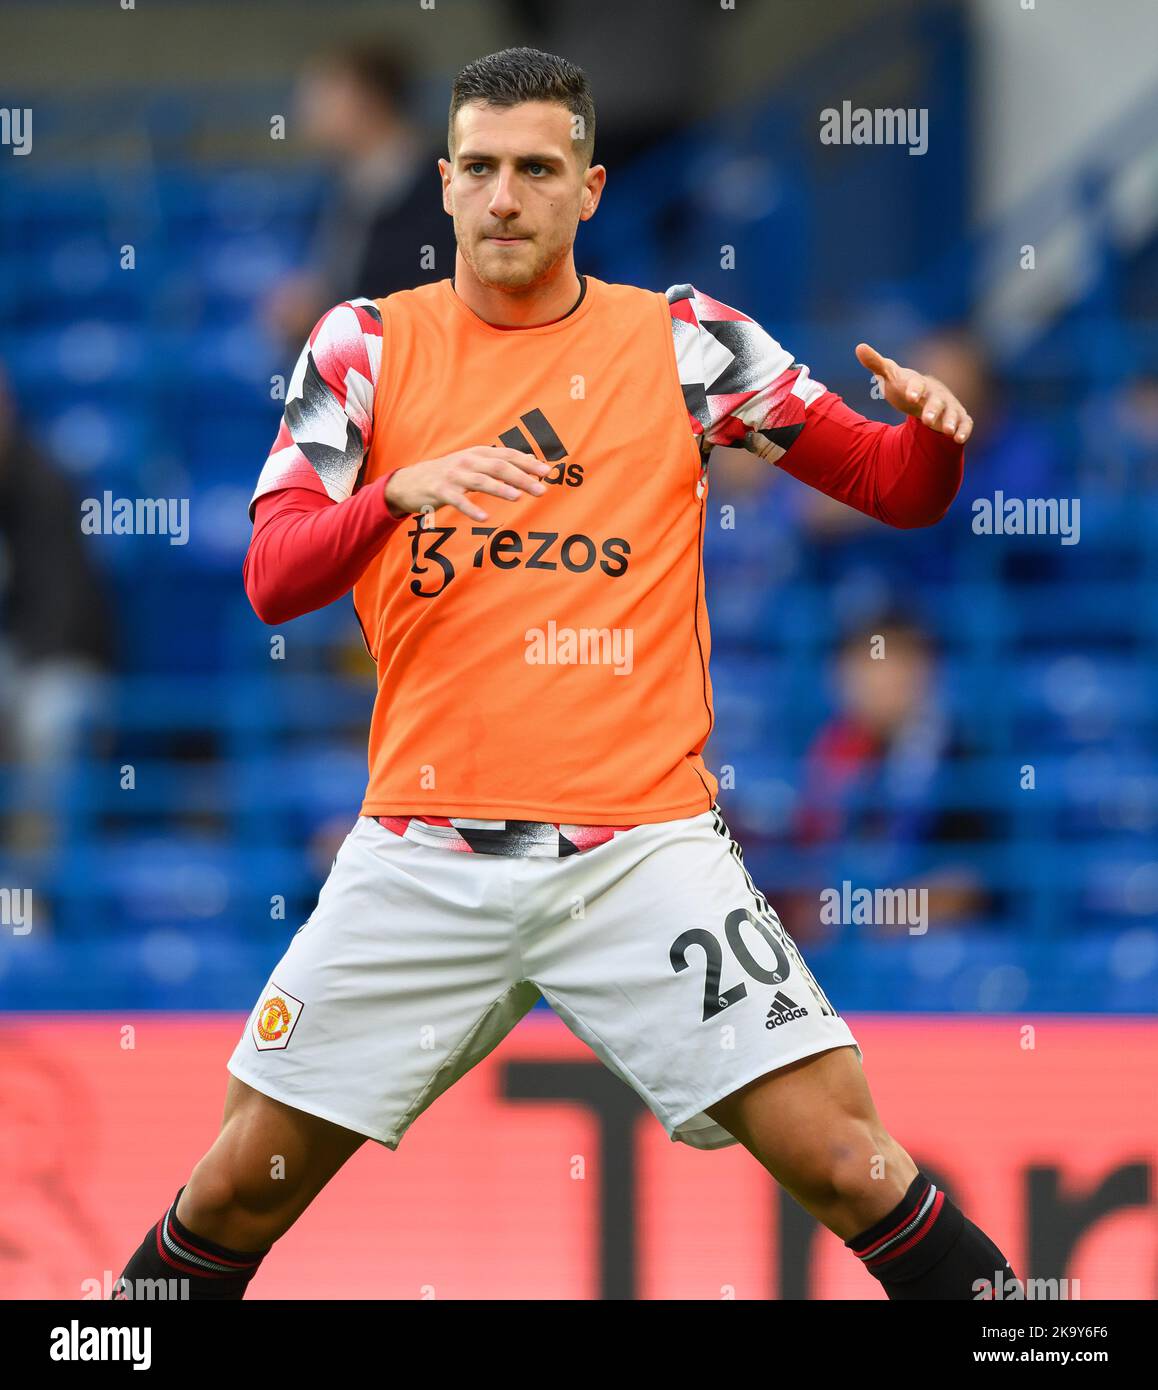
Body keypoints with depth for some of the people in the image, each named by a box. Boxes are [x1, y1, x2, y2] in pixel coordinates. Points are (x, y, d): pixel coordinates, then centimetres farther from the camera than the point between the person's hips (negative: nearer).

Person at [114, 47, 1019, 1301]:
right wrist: (403, 491, -23)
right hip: (421, 854, 1)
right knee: (245, 1182, 2)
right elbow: (271, 581, -4)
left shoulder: (682, 341, 4)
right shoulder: (367, 346, 5)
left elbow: (898, 489, 5)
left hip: (642, 844, -1)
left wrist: (936, 430, -18)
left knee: (843, 1163, -12)